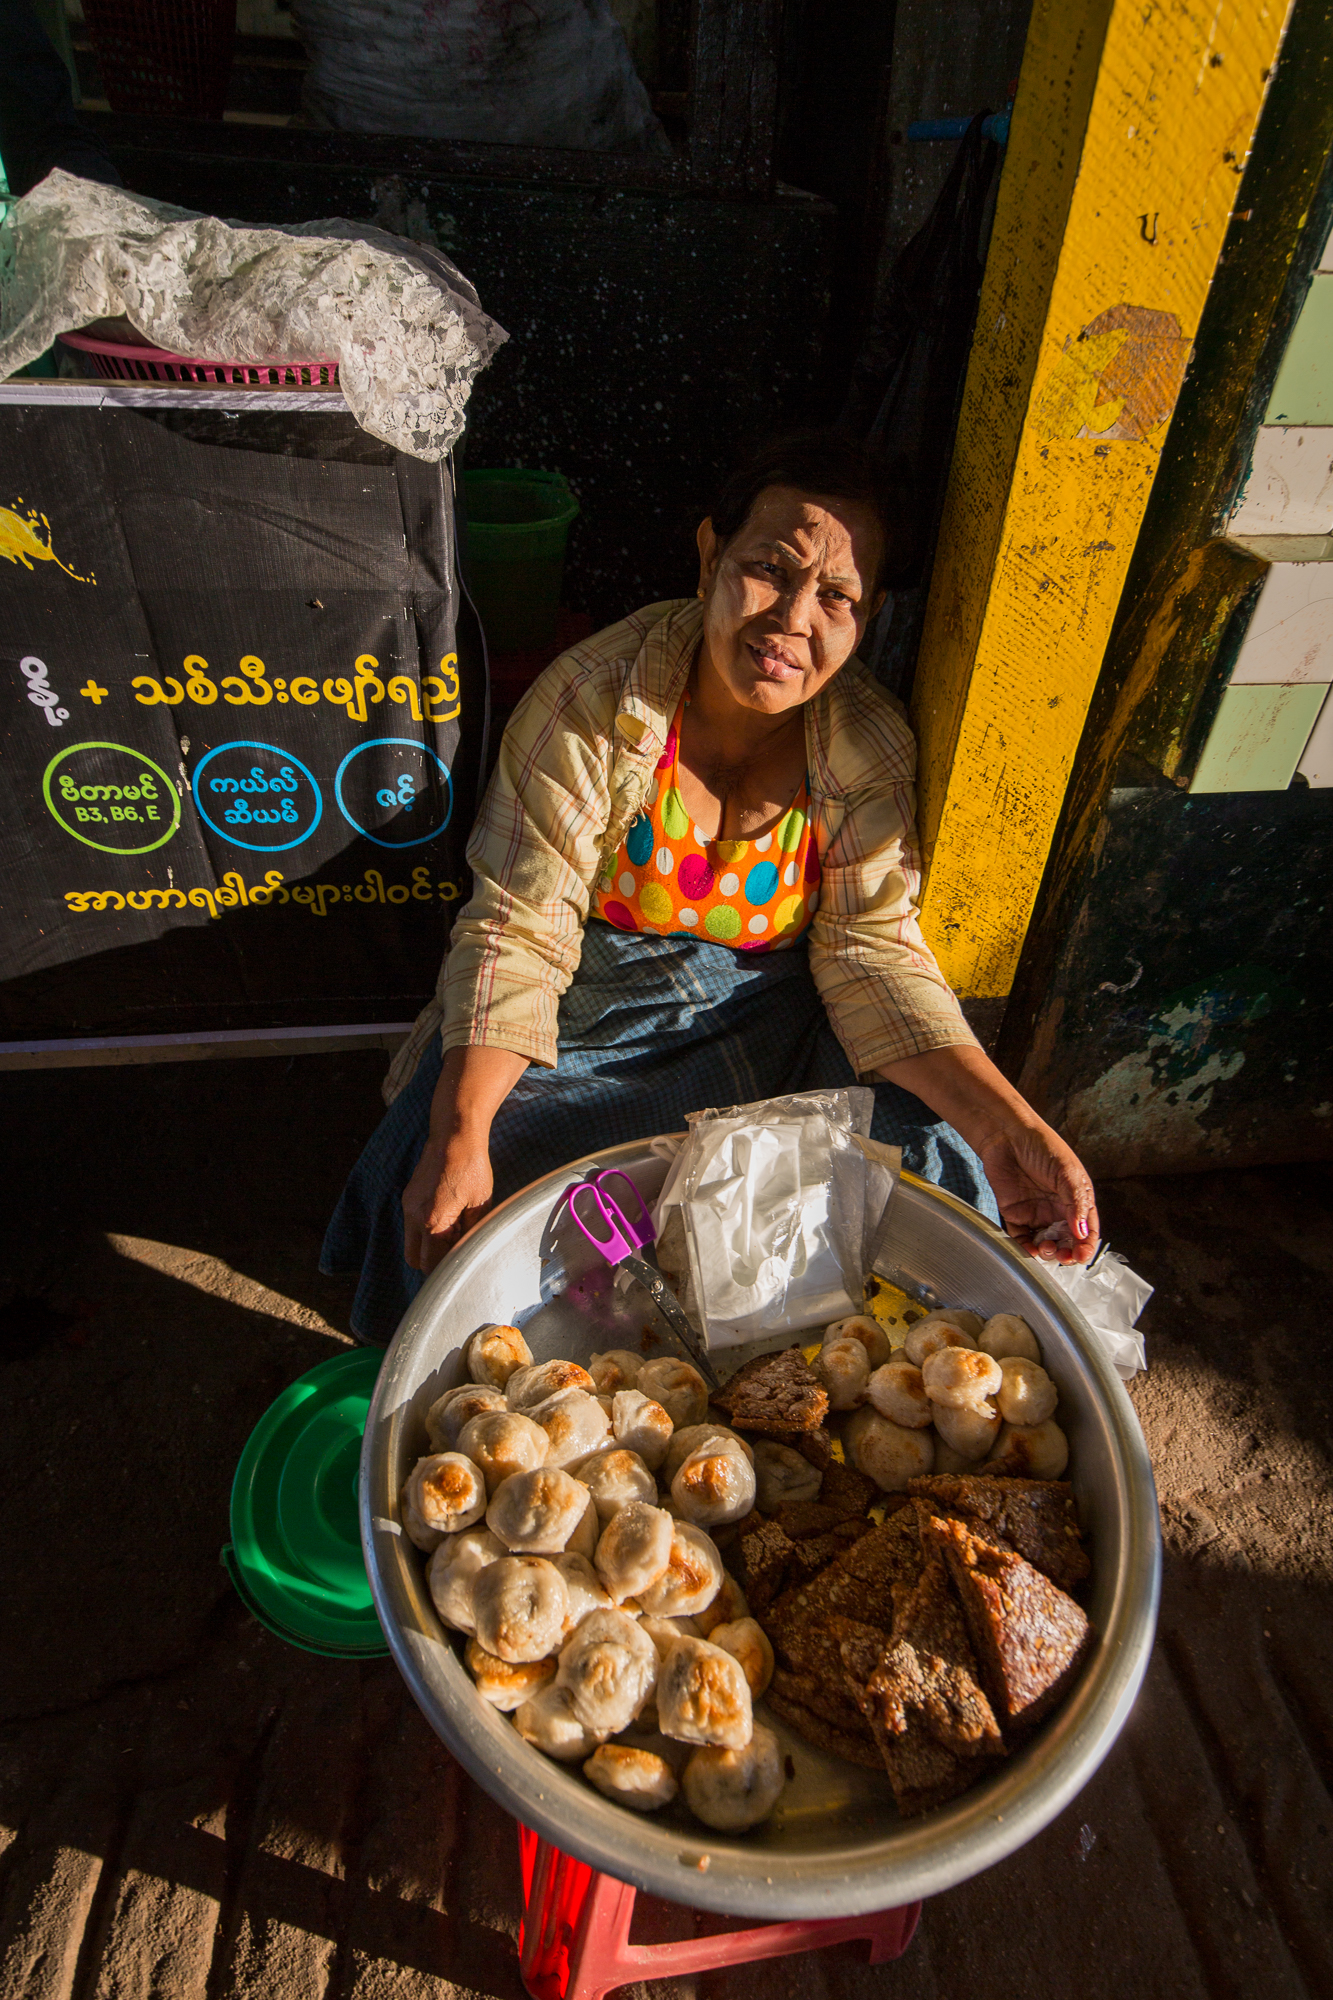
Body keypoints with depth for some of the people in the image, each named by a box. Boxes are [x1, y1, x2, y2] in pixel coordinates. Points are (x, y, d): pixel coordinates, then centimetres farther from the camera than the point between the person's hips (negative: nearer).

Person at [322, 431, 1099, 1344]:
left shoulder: (871, 748, -10)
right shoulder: (592, 703, -18)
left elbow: (873, 952, -9)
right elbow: (517, 933, -18)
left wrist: (1008, 1127, -23)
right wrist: (459, 1137, -31)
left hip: (767, 1022, 2)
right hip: (589, 1007, -1)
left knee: (935, 1161, -18)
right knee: (445, 1212, -22)